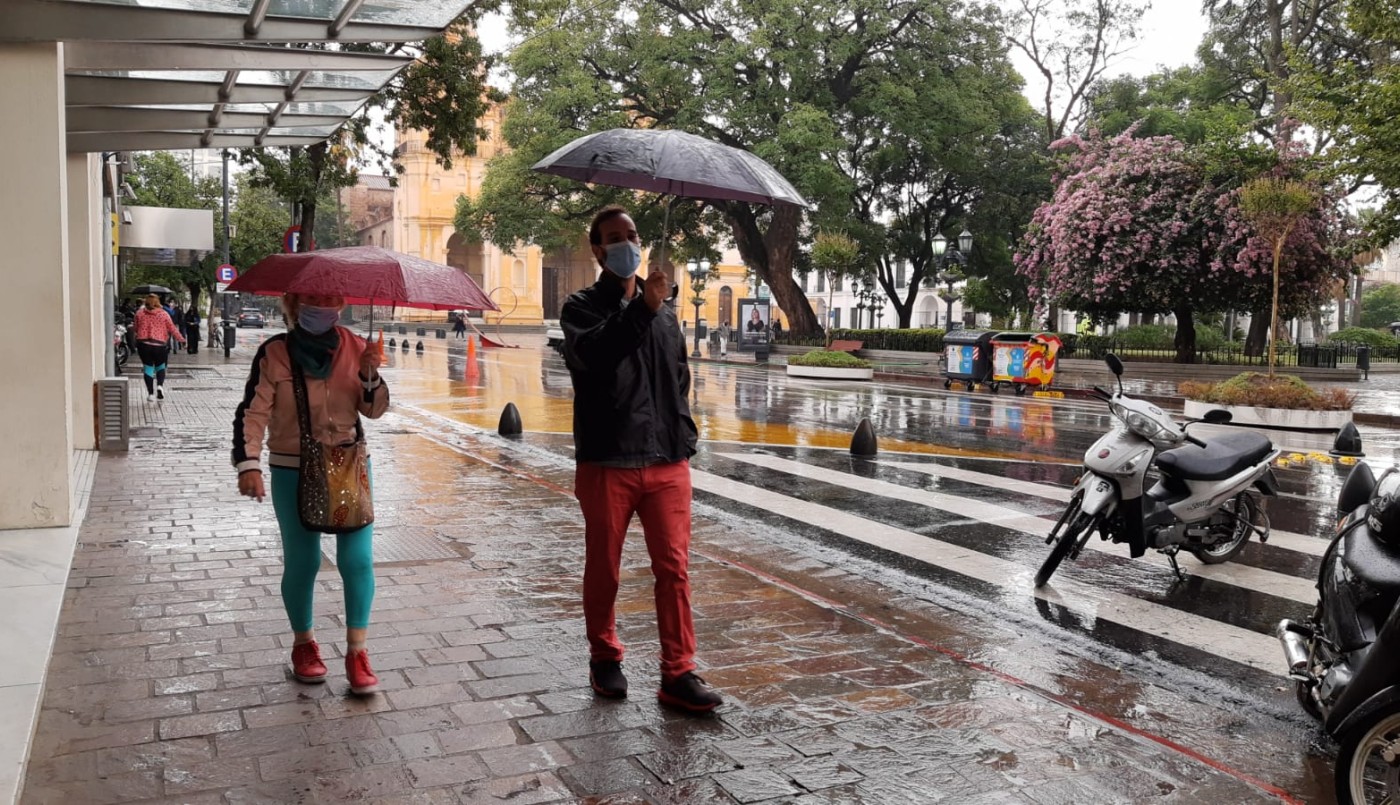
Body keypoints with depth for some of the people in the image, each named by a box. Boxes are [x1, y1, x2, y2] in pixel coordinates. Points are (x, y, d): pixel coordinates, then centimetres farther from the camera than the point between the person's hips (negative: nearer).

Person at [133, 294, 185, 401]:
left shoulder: (140, 313, 4)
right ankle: (160, 385, -9)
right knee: (160, 366, 16)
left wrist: (131, 327, 37)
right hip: (159, 345, -1)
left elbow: (136, 328, 14)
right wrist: (181, 339, 17)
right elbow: (172, 329, 3)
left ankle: (150, 393, 6)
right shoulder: (164, 314, 0)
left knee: (148, 367, 8)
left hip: (143, 344, 1)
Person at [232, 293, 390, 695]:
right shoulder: (274, 353, -8)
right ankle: (303, 644, 28)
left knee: (357, 559, -4)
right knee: (302, 561, 6)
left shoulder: (354, 347, -1)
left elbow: (375, 410, 2)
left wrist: (370, 376, -17)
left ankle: (357, 653, 7)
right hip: (293, 471, -2)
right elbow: (253, 412, -11)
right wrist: (248, 465, -23)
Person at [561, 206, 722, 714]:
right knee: (603, 568, 8)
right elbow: (593, 354, -23)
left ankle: (678, 673, 4)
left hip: (667, 461, 3)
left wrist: (683, 435, 13)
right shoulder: (583, 308, 0)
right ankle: (604, 658, 27)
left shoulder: (663, 311, 16)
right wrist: (641, 308, -34)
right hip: (606, 462, -3)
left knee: (674, 568, -1)